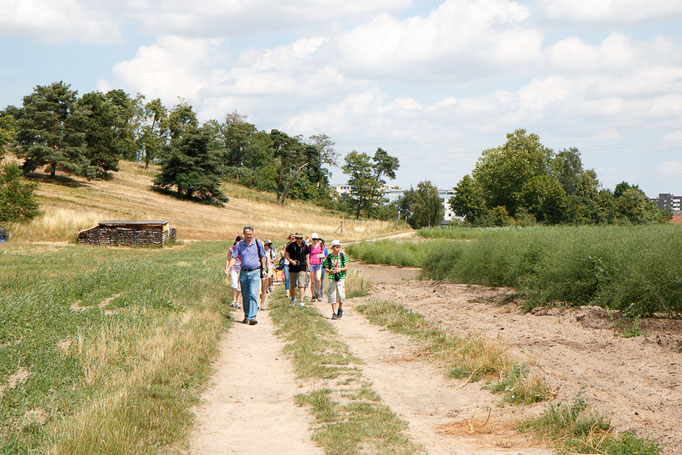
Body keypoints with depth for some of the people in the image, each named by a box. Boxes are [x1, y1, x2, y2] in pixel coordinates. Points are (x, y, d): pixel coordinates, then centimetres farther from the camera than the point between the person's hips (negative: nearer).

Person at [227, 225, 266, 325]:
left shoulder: (258, 243, 3)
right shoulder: (239, 245, 5)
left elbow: (262, 257, 10)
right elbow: (234, 258, 5)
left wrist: (264, 269, 7)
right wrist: (228, 268, -9)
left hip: (255, 272, -3)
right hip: (244, 272, 3)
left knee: (253, 294, -15)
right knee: (245, 296, 7)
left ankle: (252, 317, -19)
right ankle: (246, 316, 21)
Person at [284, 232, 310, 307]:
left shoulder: (305, 247, 4)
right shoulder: (291, 246, 0)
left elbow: (307, 258, 10)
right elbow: (286, 255, 7)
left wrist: (308, 269, 8)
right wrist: (291, 261, -11)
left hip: (302, 268, -1)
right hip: (293, 268, 1)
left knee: (301, 285, -12)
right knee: (292, 285, 10)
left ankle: (301, 301, -15)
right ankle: (293, 298, 35)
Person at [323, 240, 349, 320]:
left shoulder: (343, 255, 1)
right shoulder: (329, 257, 2)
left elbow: (346, 267, 3)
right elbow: (326, 268, 8)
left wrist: (340, 269, -16)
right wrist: (330, 271, -14)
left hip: (341, 278, 0)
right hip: (332, 278, 1)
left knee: (341, 295, -8)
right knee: (332, 296, -2)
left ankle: (340, 309, 19)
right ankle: (334, 313, 7)